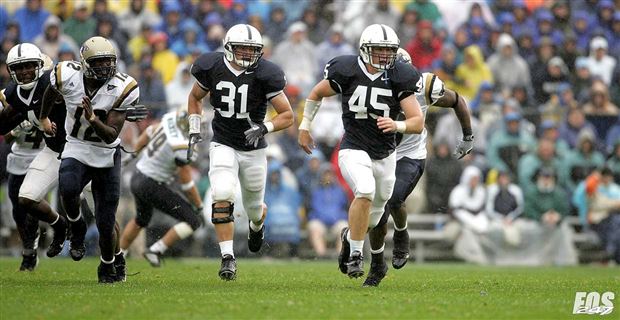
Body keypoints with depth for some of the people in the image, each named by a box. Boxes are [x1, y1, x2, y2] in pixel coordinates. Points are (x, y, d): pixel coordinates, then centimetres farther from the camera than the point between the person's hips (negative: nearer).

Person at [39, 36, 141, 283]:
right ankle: (77, 228, -1)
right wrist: (44, 118, 27)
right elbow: (51, 93, 12)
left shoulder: (121, 89, -18)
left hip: (107, 154, 0)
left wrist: (94, 120, -38)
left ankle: (110, 263, 29)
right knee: (67, 189, -33)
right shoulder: (68, 76, -15)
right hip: (76, 149, 0)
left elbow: (112, 135, -19)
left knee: (106, 223, 0)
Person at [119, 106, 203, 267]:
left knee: (141, 220, 36)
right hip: (153, 187, -9)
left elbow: (150, 132, 14)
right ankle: (155, 251, -4)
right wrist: (198, 205, -4)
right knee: (193, 222, -6)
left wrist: (134, 151, 33)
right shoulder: (182, 147, -27)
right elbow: (186, 183, -18)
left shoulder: (170, 119, -5)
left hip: (137, 178, 9)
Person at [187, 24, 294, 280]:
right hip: (223, 145, 0)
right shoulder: (212, 67, -9)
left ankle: (257, 225, 52)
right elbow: (195, 97, 12)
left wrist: (265, 128, -27)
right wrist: (194, 130, 3)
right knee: (222, 196, -23)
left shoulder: (264, 74, -16)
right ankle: (228, 257, -17)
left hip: (253, 149, 0)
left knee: (254, 209, 13)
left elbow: (287, 116, -10)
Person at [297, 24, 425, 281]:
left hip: (385, 156, 3)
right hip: (354, 151, -3)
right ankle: (355, 254, -17)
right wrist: (304, 127, 9)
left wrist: (397, 126, -33)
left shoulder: (399, 77, -9)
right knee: (365, 192, -31)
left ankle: (350, 236, 50)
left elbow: (418, 123, -13)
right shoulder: (347, 71, -12)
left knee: (374, 215, 16)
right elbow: (316, 94, 8)